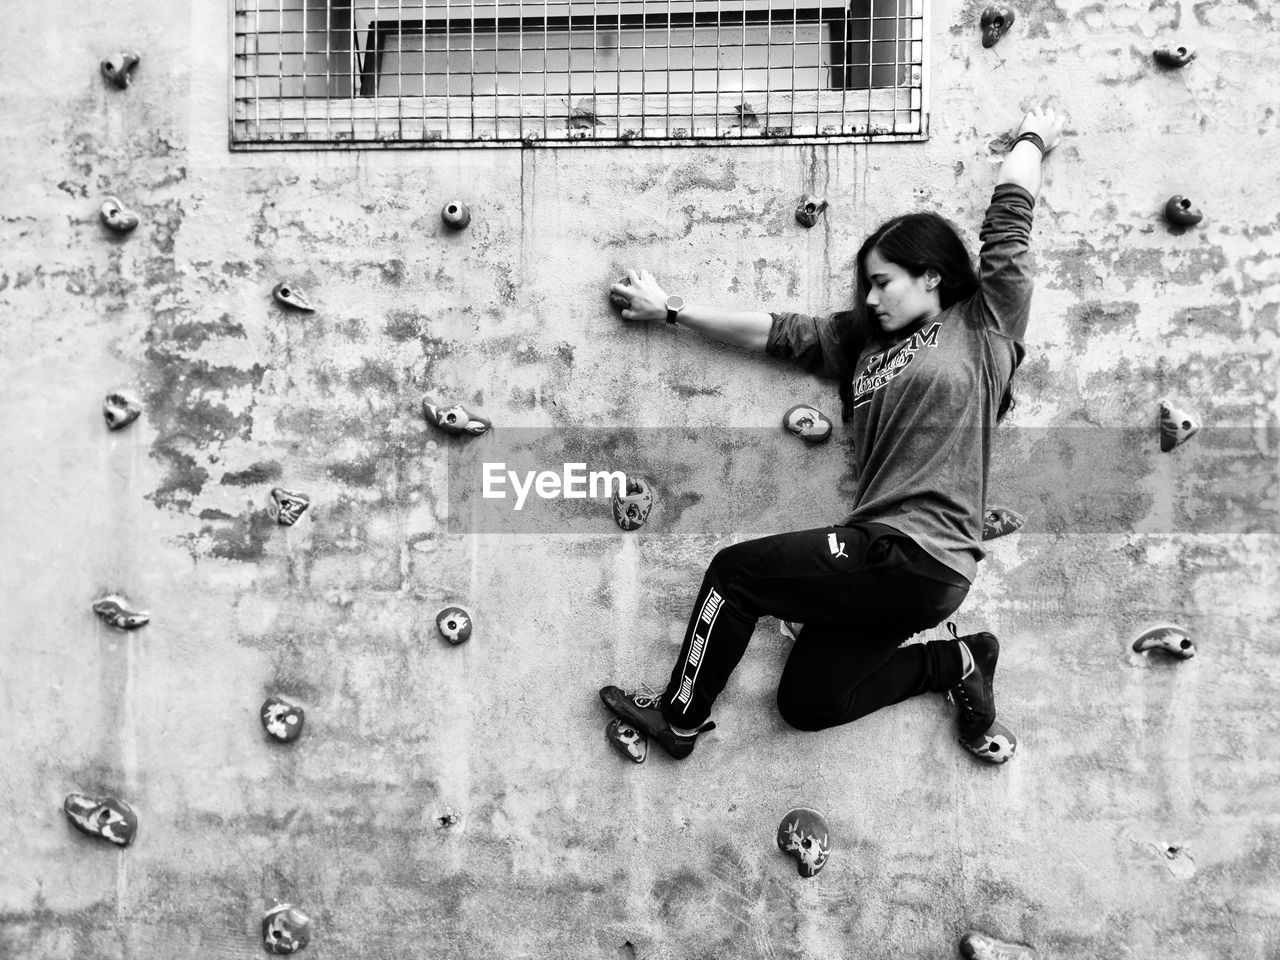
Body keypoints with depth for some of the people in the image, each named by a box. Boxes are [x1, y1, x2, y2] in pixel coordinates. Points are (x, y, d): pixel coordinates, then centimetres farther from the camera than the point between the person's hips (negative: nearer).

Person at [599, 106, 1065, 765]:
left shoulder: (984, 326, 2)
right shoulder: (863, 341, 17)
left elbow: (1010, 214, 4)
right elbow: (770, 332, 15)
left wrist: (1032, 139, 20)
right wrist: (669, 310, 15)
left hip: (921, 560, -8)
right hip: (887, 559, 8)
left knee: (734, 569, -8)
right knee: (805, 702, 9)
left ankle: (680, 717, 11)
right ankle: (958, 661, 17)